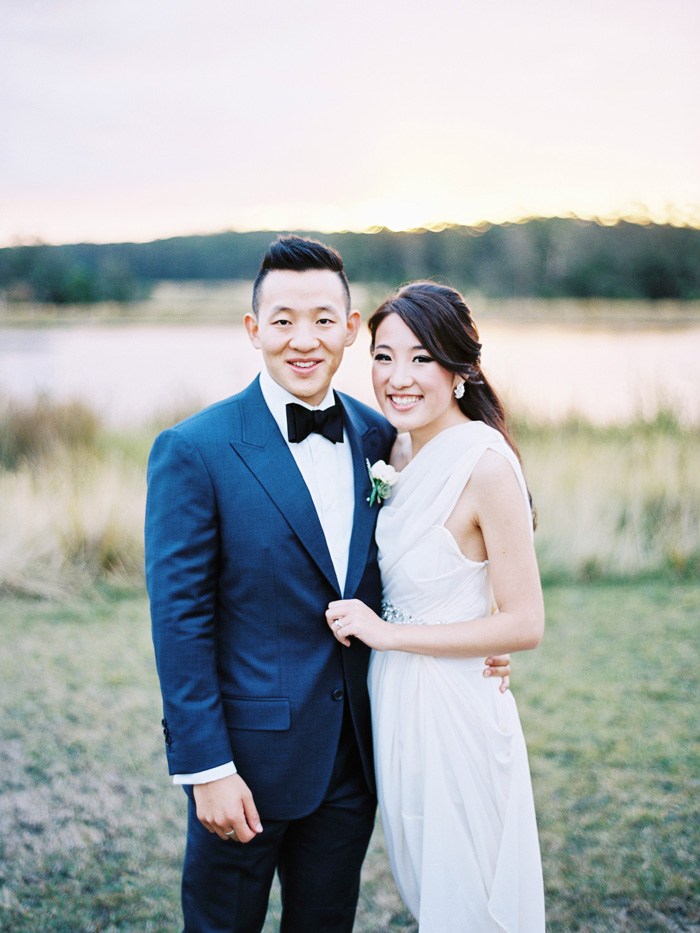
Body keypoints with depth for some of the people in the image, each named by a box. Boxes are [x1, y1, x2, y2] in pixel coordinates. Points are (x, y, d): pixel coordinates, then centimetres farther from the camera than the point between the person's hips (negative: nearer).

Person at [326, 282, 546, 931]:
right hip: (397, 701, 8)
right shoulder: (402, 449, 2)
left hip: (452, 710, -8)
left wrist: (387, 633, -18)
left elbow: (524, 625, -21)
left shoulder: (486, 464, -22)